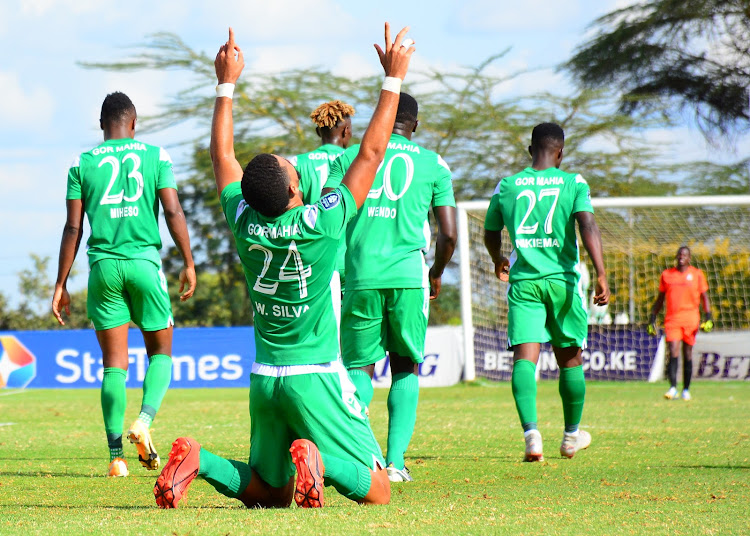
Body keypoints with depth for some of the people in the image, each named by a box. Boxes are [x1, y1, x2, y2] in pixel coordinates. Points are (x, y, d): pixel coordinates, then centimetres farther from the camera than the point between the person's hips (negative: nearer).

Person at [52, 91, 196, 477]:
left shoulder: (82, 164, 7)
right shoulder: (155, 156, 5)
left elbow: (73, 228, 4)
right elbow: (173, 211, -4)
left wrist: (61, 285, 6)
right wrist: (189, 263, 3)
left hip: (103, 265, 1)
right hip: (145, 260, -1)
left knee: (114, 363, 4)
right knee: (161, 351, 13)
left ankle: (116, 456, -2)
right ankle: (144, 421, -14)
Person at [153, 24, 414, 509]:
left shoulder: (245, 224, -4)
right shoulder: (322, 225, -15)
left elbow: (223, 155, 13)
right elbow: (372, 152, -9)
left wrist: (227, 83, 21)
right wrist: (394, 78, -3)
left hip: (264, 378, 5)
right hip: (316, 378, -5)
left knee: (268, 495, 18)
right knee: (377, 492, -1)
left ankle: (198, 461, -8)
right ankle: (318, 460, -29)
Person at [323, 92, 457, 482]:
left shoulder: (351, 157, 11)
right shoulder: (433, 164, 10)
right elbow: (448, 234, 6)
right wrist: (436, 275, 24)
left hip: (361, 276, 1)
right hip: (409, 275, -1)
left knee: (360, 367, 9)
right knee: (406, 369, 12)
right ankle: (395, 460, 0)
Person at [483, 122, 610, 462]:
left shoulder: (507, 186, 7)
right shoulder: (573, 183, 0)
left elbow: (490, 234, 20)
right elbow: (587, 225, -15)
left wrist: (498, 262, 42)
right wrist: (601, 274, -21)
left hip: (523, 281, 1)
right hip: (563, 280, 0)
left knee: (525, 358, -9)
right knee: (570, 359, 15)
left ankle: (531, 434, -29)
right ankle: (572, 435, 28)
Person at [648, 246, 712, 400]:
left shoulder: (696, 274, 7)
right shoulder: (666, 275, 11)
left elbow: (704, 297, 8)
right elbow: (660, 298, 18)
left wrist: (708, 316, -3)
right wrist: (653, 317, 13)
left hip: (691, 317, -1)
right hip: (672, 318, 1)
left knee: (687, 354, 4)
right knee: (673, 353, -13)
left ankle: (686, 390, 12)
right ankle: (673, 388, -19)